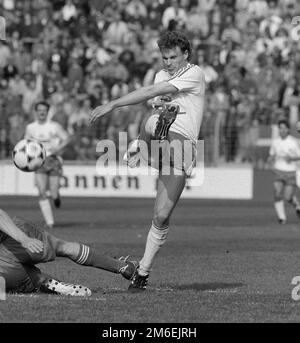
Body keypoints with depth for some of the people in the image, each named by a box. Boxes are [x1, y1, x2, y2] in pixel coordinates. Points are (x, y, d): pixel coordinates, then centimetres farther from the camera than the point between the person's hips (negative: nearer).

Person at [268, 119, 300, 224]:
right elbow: (272, 154, 18)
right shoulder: (275, 142, 2)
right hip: (278, 171, 2)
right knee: (277, 194, -16)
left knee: (288, 197, -2)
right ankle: (282, 218, -10)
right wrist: (271, 159, -6)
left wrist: (291, 158, -23)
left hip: (290, 172, -2)